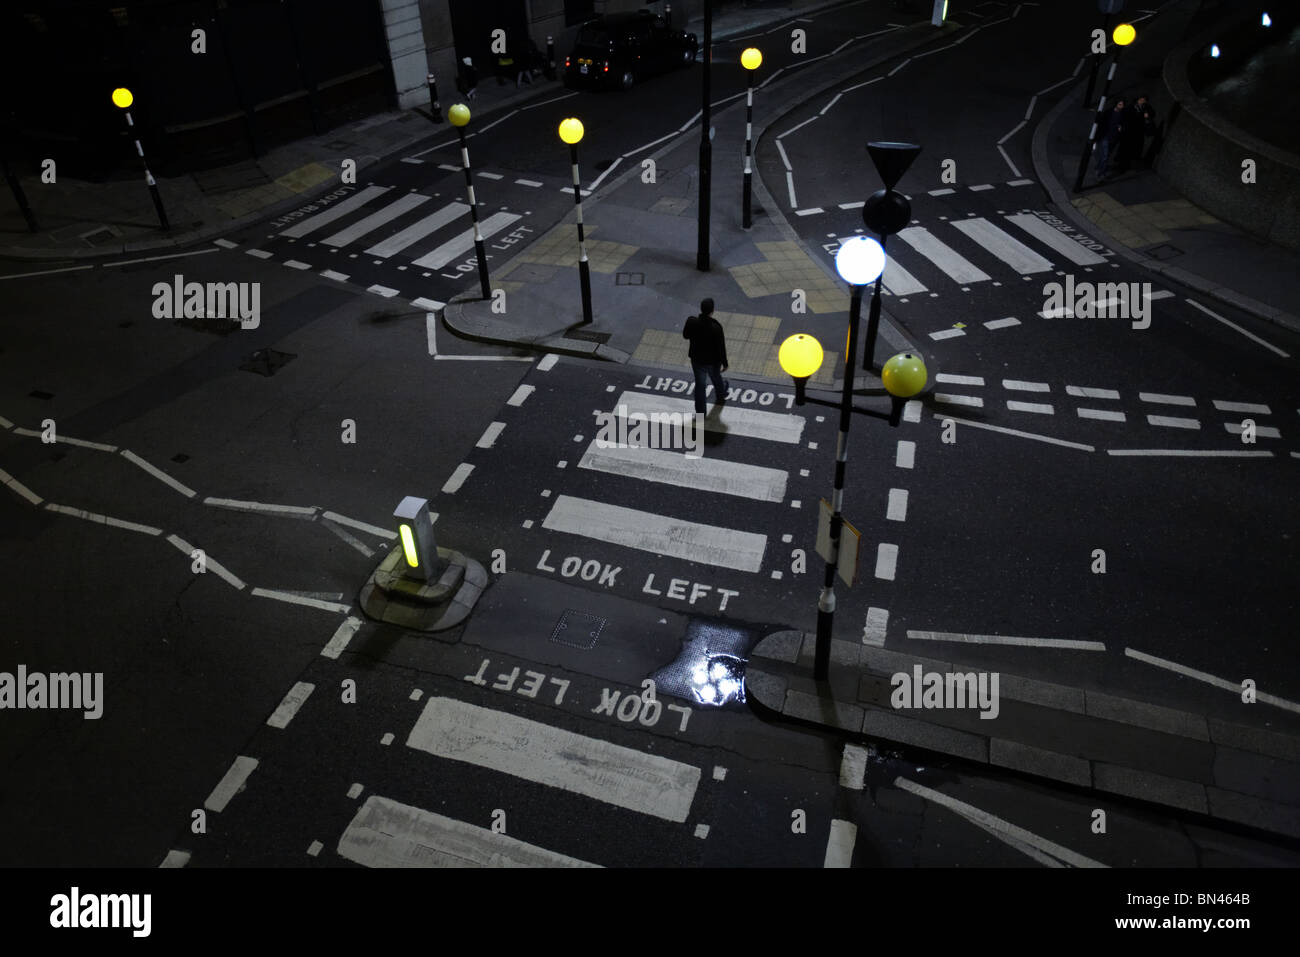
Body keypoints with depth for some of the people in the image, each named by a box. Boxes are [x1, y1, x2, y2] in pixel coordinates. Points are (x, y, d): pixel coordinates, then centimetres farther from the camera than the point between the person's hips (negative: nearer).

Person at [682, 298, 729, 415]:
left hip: (697, 360, 2)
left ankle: (700, 413, 29)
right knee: (716, 379, 28)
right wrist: (725, 363, -6)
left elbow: (685, 336, -2)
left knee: (699, 385, 18)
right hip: (713, 361, -1)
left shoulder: (691, 322, -22)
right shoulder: (716, 327, -31)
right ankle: (720, 398, 58)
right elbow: (721, 348, -21)